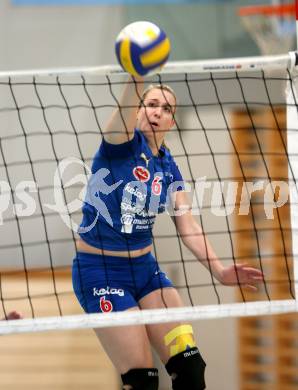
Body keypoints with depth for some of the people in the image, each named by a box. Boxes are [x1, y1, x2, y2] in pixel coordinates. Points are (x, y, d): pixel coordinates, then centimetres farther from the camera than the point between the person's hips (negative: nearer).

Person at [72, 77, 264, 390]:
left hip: (144, 268, 6)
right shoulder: (122, 143, -9)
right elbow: (126, 110, -31)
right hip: (100, 271, -6)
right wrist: (137, 77, -53)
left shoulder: (168, 166, 8)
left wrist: (218, 270, -13)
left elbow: (187, 226, 3)